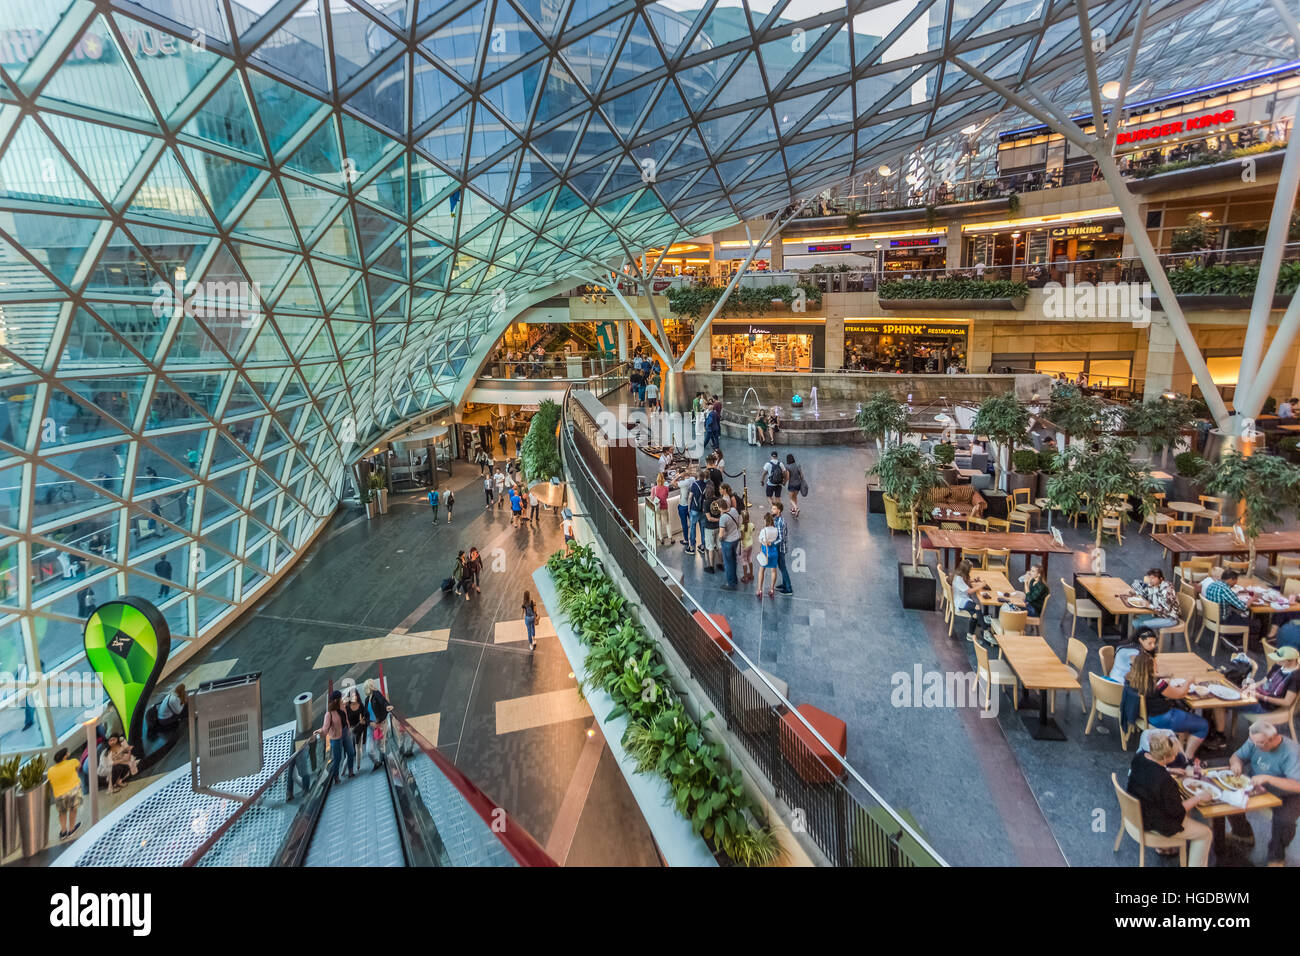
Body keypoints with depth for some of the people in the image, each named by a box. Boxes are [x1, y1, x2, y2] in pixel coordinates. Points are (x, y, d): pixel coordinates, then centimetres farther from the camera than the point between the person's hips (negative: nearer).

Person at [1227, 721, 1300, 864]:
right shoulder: (1254, 742, -8)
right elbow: (1236, 756, 5)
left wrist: (1268, 778, -41)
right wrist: (1236, 763, -19)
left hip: (1286, 794, -5)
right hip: (1258, 787, 6)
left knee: (1284, 820, -31)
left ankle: (1276, 858, 0)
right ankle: (1243, 834, 16)